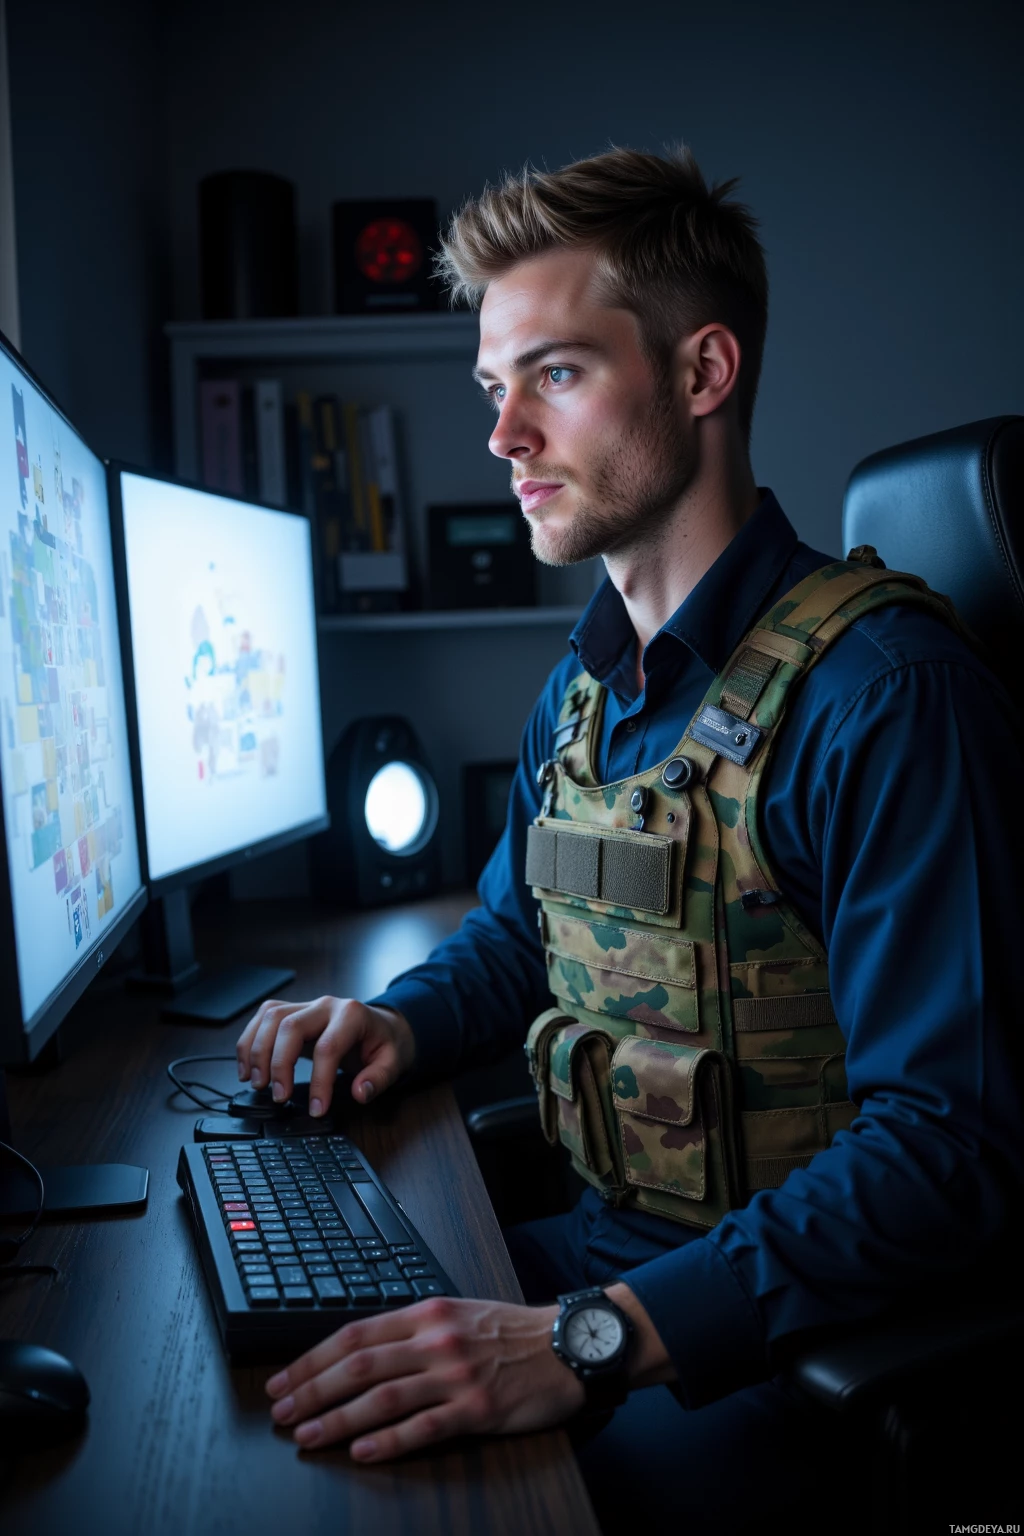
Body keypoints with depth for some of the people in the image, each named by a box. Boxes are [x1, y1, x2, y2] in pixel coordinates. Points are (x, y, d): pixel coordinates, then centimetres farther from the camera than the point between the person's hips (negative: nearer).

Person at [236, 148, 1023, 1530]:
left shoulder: (881, 691, -20)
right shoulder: (582, 691, 8)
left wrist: (596, 1339, -35)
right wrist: (401, 1021, 1)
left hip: (786, 1327, -7)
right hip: (601, 1251, 7)